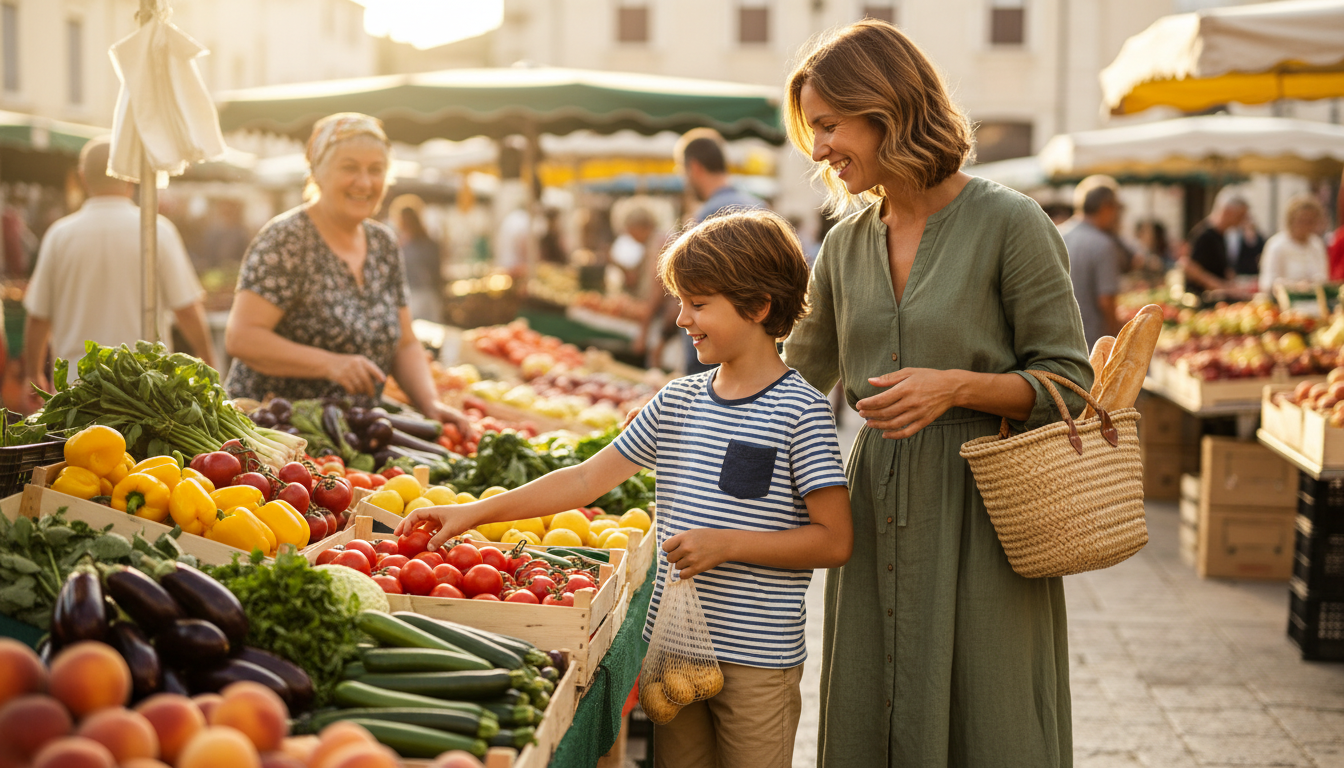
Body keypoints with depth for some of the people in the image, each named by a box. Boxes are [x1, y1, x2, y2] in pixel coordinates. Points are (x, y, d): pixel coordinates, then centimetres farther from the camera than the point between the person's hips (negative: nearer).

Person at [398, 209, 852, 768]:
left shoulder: (800, 412, -11)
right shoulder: (676, 401, 7)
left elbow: (835, 540, -12)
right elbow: (588, 479, 10)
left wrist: (727, 543, -19)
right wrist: (475, 512, 6)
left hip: (756, 659, -5)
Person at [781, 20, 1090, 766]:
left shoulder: (1009, 223, -8)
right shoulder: (847, 244, 9)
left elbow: (1070, 384, -6)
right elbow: (802, 377, 21)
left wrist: (959, 385, -20)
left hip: (982, 514, -5)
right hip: (879, 512, 5)